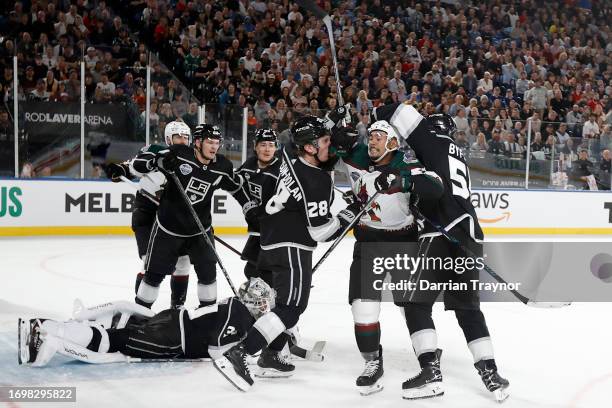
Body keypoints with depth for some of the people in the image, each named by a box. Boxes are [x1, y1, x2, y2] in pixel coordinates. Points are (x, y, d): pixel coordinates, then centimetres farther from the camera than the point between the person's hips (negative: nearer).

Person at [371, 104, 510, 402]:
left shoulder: (434, 140, 7)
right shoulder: (458, 156, 29)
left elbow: (402, 112, 4)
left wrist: (379, 114, 19)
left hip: (444, 232, -8)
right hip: (470, 233, 8)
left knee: (416, 302, -1)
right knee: (468, 307, 15)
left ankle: (431, 371, -7)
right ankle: (490, 374, 10)